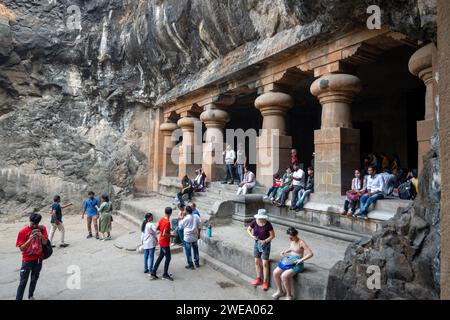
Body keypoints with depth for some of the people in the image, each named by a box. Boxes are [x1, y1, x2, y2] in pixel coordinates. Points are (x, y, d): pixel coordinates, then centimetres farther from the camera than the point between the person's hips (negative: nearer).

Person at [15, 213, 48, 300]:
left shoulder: (42, 228, -5)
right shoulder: (23, 232, -14)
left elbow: (45, 242, -7)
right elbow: (21, 248, -15)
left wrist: (41, 236, -27)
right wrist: (30, 239, -29)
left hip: (38, 259, 3)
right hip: (27, 260, -3)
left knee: (34, 279, 17)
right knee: (23, 281, -3)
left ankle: (31, 296, 33)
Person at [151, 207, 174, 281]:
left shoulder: (161, 219, 0)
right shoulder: (167, 222, -25)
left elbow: (157, 228, 10)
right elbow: (164, 234, -27)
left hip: (161, 242, 8)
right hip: (165, 243, -8)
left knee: (160, 256, 18)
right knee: (168, 257, 6)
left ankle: (153, 273, 23)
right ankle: (165, 274, 17)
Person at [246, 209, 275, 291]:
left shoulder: (268, 224, -22)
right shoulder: (254, 222, -12)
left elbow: (273, 235, -13)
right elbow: (248, 230, 4)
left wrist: (265, 241, -24)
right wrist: (252, 236, -14)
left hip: (265, 245, -4)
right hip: (257, 243, 4)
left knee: (265, 263, -3)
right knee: (257, 261, 13)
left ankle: (265, 282, 10)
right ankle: (258, 279, 30)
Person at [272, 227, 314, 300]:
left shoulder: (301, 243, -19)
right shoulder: (292, 241, 4)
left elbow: (311, 254, -22)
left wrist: (301, 260, -27)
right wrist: (285, 251, 5)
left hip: (297, 264, -8)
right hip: (289, 261, 8)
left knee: (284, 276, -26)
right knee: (275, 273, -8)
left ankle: (289, 296, -5)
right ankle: (280, 291, 14)